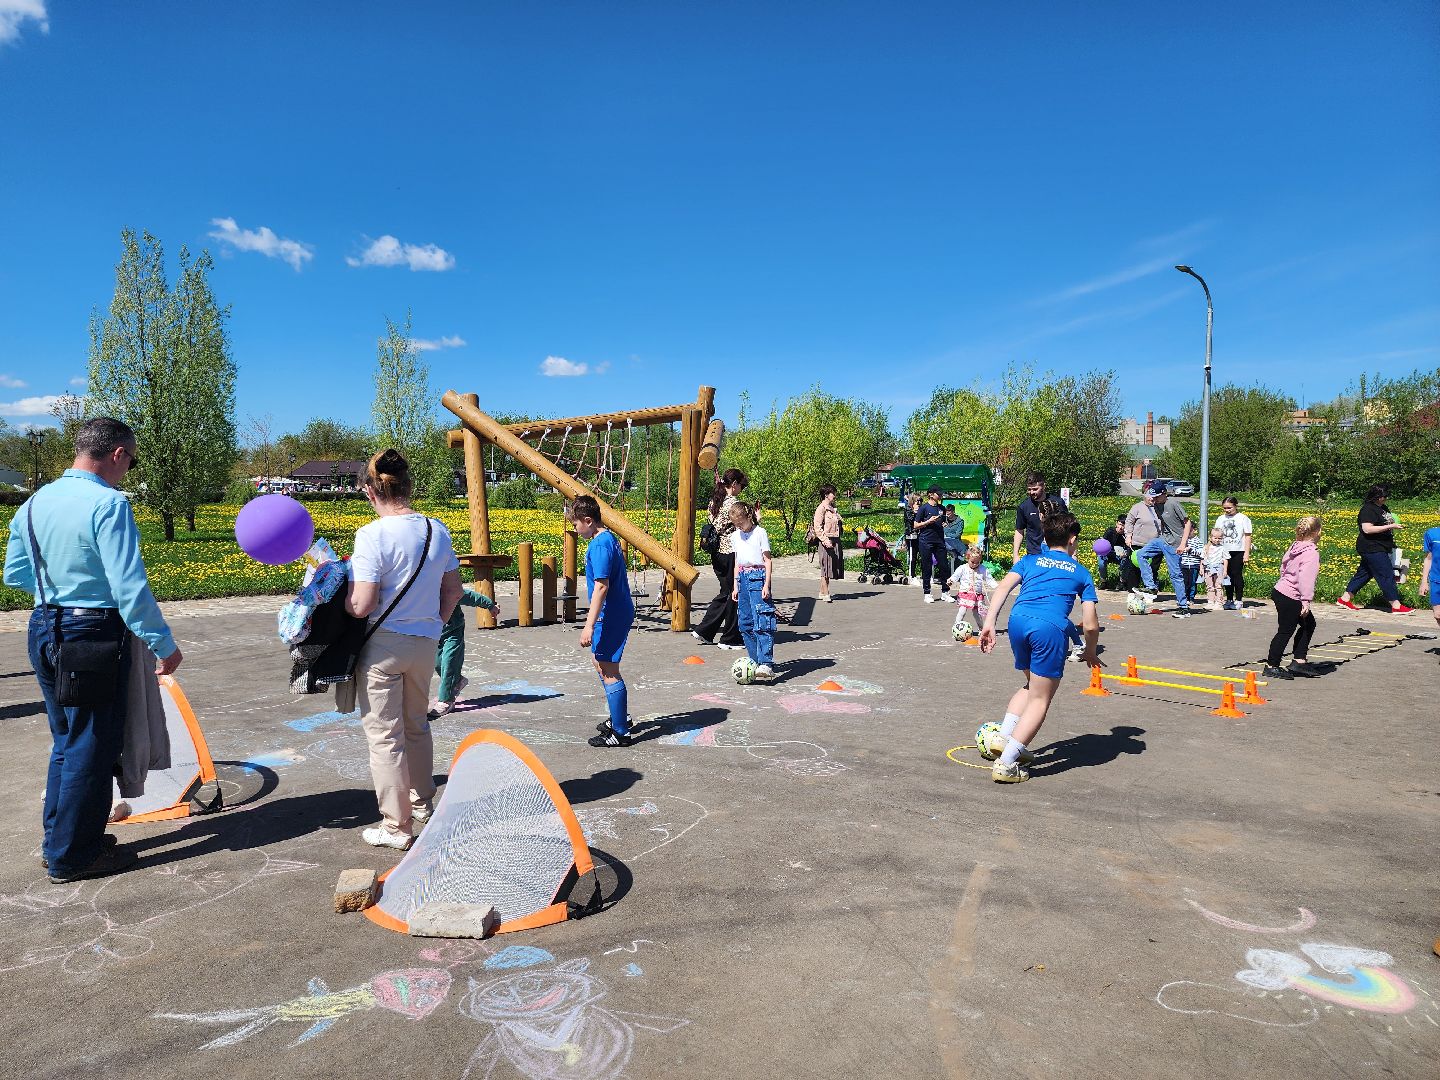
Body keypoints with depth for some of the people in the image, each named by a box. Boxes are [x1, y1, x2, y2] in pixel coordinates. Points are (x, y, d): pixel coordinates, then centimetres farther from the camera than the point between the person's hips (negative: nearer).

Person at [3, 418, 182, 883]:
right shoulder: (108, 504, -19)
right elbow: (129, 587, -24)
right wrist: (164, 644, -17)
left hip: (44, 631, 8)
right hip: (94, 637, -8)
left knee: (66, 739, 22)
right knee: (92, 746, 5)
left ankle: (58, 839, 34)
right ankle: (72, 856, 17)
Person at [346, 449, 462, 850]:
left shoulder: (373, 535, -18)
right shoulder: (437, 530, 1)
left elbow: (362, 606, -20)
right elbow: (454, 590, 10)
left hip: (383, 645, -6)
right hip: (426, 644, 6)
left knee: (384, 734, 6)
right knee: (417, 726, 23)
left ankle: (396, 826, 15)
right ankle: (422, 805, 37)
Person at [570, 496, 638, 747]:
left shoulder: (600, 545, -20)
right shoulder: (609, 539, 12)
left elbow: (601, 586, -25)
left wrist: (589, 626, -25)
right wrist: (593, 617, 28)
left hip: (611, 616, -11)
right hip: (619, 611, 11)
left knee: (609, 671, -3)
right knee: (600, 661, 22)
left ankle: (620, 733, 5)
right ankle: (619, 717, 33)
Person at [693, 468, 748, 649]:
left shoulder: (714, 501, 10)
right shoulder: (733, 503, -14)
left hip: (717, 553, 8)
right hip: (732, 552, -8)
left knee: (725, 593, 18)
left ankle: (704, 630, 18)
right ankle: (730, 639, 11)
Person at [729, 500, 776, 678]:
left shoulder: (760, 533, -5)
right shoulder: (737, 535, 14)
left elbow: (767, 560, -7)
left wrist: (766, 584, -14)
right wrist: (736, 586, 16)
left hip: (758, 577, -7)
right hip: (743, 578, 7)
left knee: (761, 622, -15)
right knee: (745, 623, 6)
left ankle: (766, 664, -21)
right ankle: (756, 661, 14)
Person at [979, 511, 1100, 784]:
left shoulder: (1030, 560, 26)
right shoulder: (1081, 572, 23)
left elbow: (1004, 587, 7)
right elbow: (1091, 625, 17)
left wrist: (989, 623, 2)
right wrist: (1090, 653, 33)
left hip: (1018, 620, 4)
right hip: (1051, 628, -3)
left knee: (1032, 685, 28)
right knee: (1040, 700, 5)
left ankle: (1003, 737, 18)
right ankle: (1006, 764, -5)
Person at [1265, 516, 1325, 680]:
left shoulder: (1294, 547, 8)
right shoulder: (1311, 552, -18)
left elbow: (1283, 565, 18)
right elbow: (1306, 577, -26)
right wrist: (1306, 601, -26)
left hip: (1281, 590, 10)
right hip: (1290, 598, -10)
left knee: (1309, 624, 16)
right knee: (1286, 631, 0)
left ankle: (1298, 661, 18)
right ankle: (1271, 666, 9)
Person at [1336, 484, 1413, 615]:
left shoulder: (1382, 507, 13)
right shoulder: (1368, 509, -17)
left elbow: (1387, 521, 30)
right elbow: (1367, 529, -24)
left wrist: (1394, 525, 8)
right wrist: (1390, 526, -22)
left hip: (1378, 549, 10)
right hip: (1372, 549, -10)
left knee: (1364, 574, 13)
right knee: (1387, 575, -6)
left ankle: (1345, 599, 20)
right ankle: (1396, 606, -1)